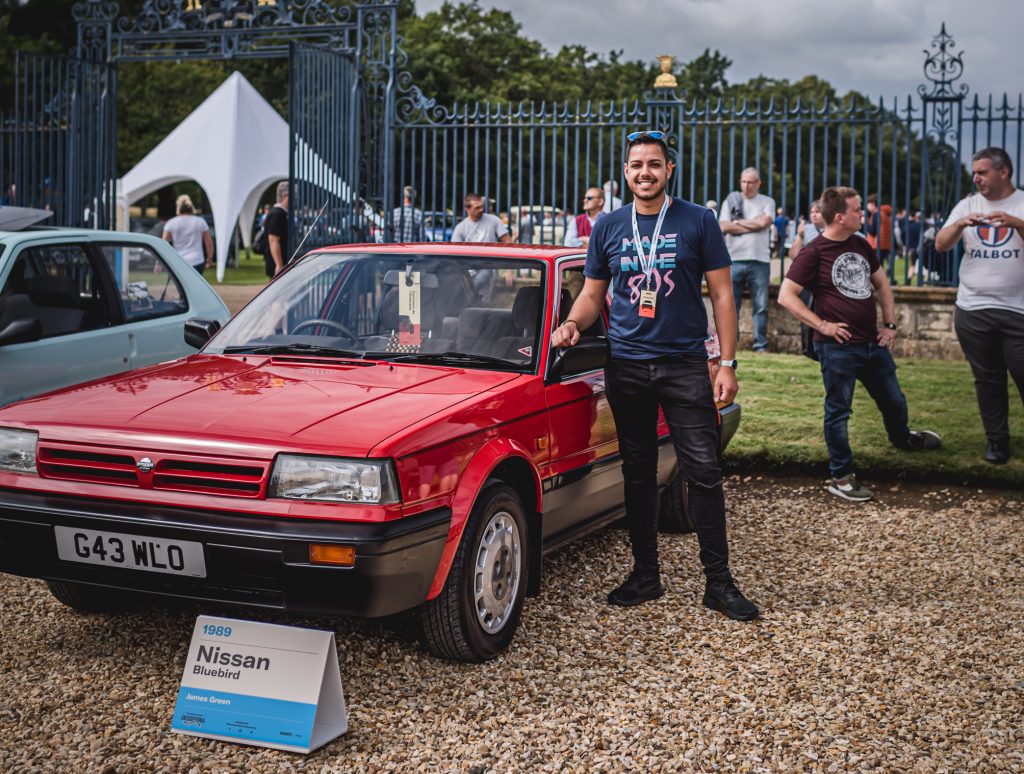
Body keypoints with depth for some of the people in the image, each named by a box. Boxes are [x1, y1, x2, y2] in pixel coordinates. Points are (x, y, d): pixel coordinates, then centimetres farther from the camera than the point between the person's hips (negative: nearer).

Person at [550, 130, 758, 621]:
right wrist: (572, 323, -7)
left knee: (702, 471, -5)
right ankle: (645, 576, 18)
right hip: (626, 365, 3)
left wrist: (727, 364, -6)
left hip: (684, 364, -3)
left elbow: (722, 295, 1)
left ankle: (718, 581, 2)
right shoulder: (608, 227, 8)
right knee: (638, 473, 9)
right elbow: (592, 294, 15)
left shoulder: (697, 222, 1)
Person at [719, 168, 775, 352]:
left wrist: (738, 222, -1)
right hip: (734, 260, 1)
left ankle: (761, 345, 5)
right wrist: (754, 226, -3)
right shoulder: (731, 201, 10)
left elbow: (764, 222, -9)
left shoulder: (767, 202, 8)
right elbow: (724, 227, -3)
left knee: (761, 306, 0)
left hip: (759, 261, -1)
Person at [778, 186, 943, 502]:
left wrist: (890, 324, 12)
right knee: (838, 411, 3)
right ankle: (841, 478, 12)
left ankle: (902, 436, 52)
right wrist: (821, 325, -16)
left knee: (894, 401, 21)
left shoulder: (861, 245, 9)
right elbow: (786, 296, -15)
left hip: (873, 343, 7)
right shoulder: (814, 253, -13)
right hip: (838, 347, -7)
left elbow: (881, 284, 20)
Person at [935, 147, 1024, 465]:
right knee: (988, 380, 11)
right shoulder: (967, 205, 6)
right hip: (973, 311, 3)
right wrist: (959, 225, -19)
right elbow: (940, 245, 0)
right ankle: (997, 441, 21)